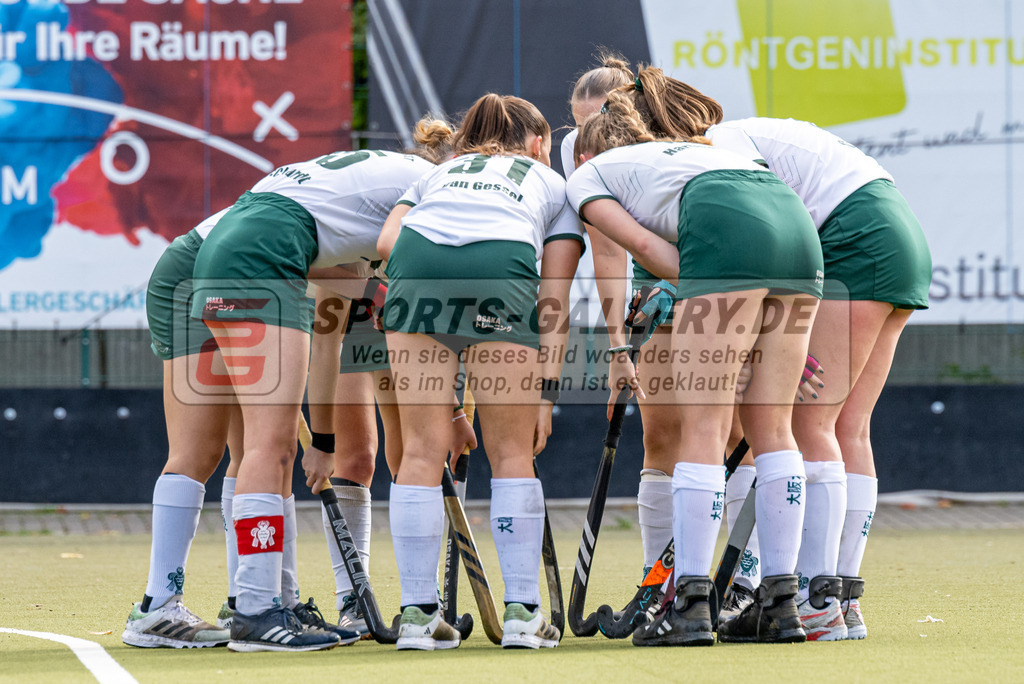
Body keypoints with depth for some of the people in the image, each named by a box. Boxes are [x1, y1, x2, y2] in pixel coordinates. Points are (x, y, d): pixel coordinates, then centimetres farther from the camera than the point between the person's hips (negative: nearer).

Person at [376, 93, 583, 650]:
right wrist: (545, 387, 17)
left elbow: (387, 241, 17)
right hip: (503, 264, -2)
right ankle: (522, 612, 6)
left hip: (416, 256, 2)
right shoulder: (553, 184, 34)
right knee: (511, 452, 9)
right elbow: (552, 300, 20)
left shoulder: (437, 174, 39)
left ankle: (417, 613, 4)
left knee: (422, 451, 6)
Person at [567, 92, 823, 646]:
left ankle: (690, 607, -7)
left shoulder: (588, 174, 25)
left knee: (702, 428, -4)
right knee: (769, 425, 10)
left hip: (730, 235, -6)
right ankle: (781, 605, 8)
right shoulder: (687, 150, 42)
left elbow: (642, 244, 9)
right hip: (797, 225, 6)